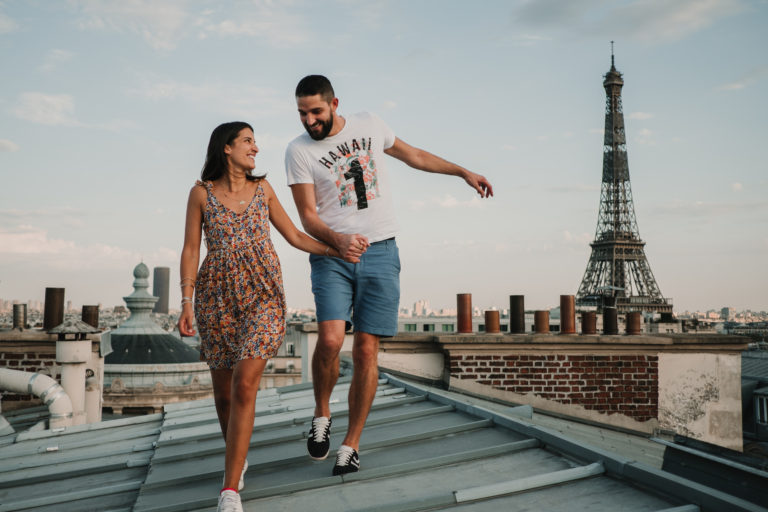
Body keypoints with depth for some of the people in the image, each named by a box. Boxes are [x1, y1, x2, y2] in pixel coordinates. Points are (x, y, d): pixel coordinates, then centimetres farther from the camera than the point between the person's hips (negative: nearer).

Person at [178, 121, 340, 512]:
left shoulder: (262, 189, 9)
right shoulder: (201, 192, 4)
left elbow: (295, 237, 13)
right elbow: (191, 250, 1)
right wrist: (187, 303, -7)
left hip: (262, 293, 0)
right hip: (217, 294, 0)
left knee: (244, 386, -15)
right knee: (223, 392, 7)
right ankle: (237, 456, 37)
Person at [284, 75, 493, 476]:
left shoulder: (370, 125, 7)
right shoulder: (298, 151, 0)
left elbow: (410, 154, 24)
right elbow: (307, 216, -4)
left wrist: (464, 172, 27)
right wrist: (338, 241, -24)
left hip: (380, 253, 2)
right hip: (332, 253, -1)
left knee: (366, 350, -3)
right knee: (330, 339, -21)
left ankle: (350, 445, 8)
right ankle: (322, 415, 8)